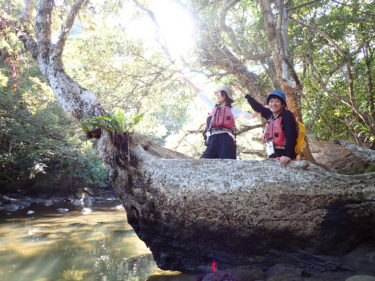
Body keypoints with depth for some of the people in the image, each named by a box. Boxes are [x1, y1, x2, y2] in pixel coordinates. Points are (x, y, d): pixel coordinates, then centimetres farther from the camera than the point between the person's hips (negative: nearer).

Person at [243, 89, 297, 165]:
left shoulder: (287, 115, -7)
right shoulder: (270, 115, 11)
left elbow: (291, 135, -17)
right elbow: (258, 107, 28)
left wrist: (289, 155, -28)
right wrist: (247, 96, 42)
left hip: (283, 157, -7)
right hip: (272, 156, 7)